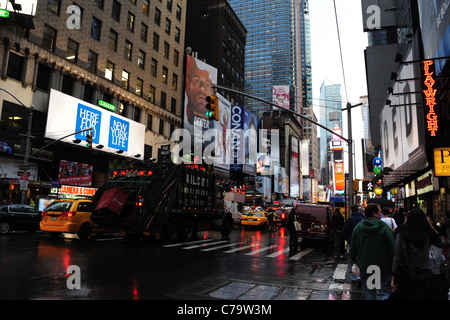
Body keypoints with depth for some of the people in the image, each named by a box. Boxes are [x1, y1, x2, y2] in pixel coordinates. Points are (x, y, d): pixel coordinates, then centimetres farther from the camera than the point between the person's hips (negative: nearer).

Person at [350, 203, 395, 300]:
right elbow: (393, 249, -11)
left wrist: (358, 263, 20)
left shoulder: (357, 228, -1)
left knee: (369, 294, 14)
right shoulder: (384, 228, -14)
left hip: (365, 269, 4)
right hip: (383, 269, -4)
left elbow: (352, 249, 8)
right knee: (386, 292, 7)